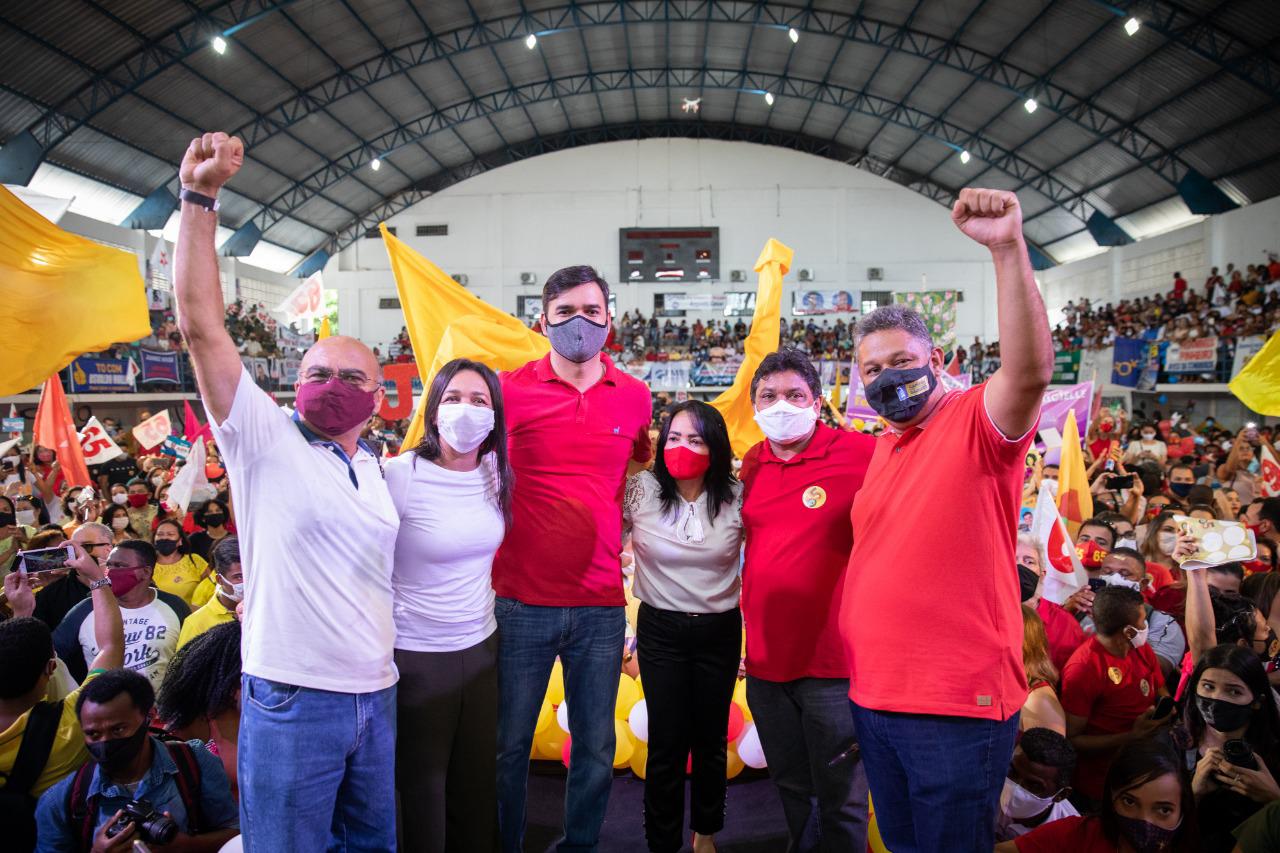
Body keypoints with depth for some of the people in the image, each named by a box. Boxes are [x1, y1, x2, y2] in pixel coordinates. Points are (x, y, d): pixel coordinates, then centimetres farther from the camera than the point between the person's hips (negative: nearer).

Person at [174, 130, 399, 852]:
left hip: (377, 696, 5)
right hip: (292, 701, -5)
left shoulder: (376, 470, 11)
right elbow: (202, 325, -15)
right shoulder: (267, 440, -5)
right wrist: (200, 198, -19)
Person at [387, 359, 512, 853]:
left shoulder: (496, 472, -2)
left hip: (481, 647, 5)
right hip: (416, 657, -4)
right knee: (423, 786, 11)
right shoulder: (401, 475, -17)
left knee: (479, 781, 17)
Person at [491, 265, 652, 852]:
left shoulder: (635, 396, 4)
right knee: (509, 746, 11)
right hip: (522, 603, -2)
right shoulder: (510, 390, -4)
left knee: (596, 748, 14)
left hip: (600, 605, 2)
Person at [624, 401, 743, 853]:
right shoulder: (639, 490, -10)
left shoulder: (737, 497, -7)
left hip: (720, 630, 1)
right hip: (661, 630, -1)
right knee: (667, 741, 1)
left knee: (711, 738, 15)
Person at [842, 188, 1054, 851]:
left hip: (958, 706, -7)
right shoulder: (881, 448, 13)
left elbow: (1030, 371, -31)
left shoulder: (977, 424, -9)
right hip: (873, 697, 7)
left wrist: (1008, 247, -39)